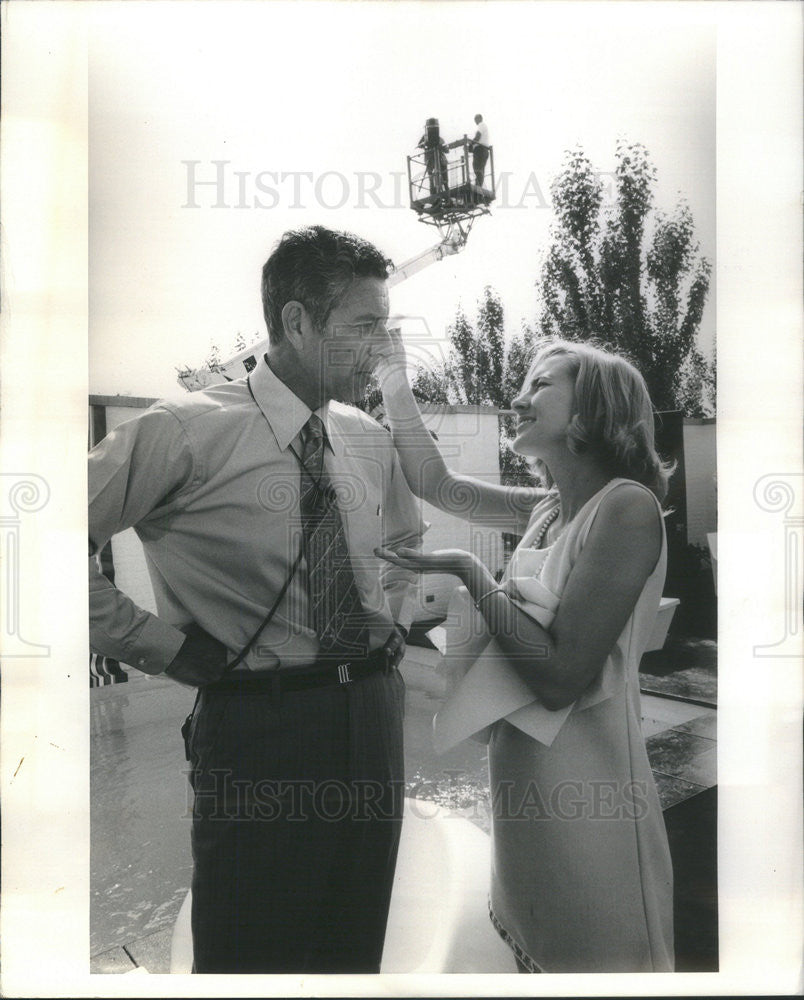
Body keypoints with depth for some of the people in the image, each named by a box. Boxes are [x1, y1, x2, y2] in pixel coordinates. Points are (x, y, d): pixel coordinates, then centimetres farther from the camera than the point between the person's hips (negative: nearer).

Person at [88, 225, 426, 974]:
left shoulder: (371, 440, 4)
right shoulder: (188, 433, -15)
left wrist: (394, 623, 9)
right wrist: (162, 645, -13)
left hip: (373, 712, 6)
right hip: (260, 721, -5)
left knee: (355, 948, 23)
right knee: (250, 954, 12)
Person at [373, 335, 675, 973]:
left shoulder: (627, 506, -19)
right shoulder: (550, 510, 4)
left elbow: (561, 676, -24)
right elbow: (434, 483, 10)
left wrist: (468, 571, -15)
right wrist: (393, 372, 8)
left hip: (584, 791, -7)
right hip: (523, 775, 7)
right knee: (537, 954, 24)